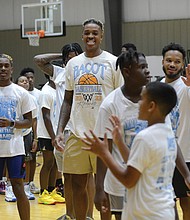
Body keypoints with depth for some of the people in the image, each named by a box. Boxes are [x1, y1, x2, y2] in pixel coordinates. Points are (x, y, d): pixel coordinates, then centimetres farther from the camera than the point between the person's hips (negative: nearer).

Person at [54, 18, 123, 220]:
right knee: (77, 185, 8)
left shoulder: (113, 62, -2)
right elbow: (67, 100, 13)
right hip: (77, 134, 4)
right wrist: (60, 131, 2)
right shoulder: (73, 64, 10)